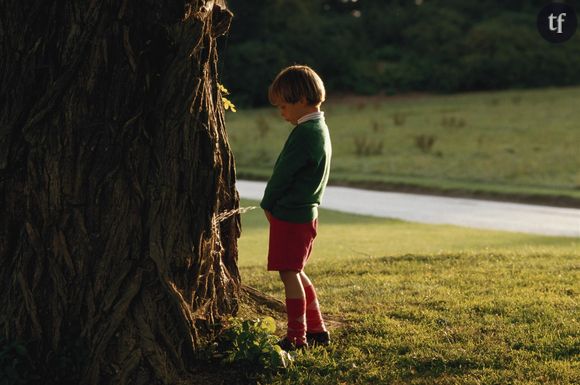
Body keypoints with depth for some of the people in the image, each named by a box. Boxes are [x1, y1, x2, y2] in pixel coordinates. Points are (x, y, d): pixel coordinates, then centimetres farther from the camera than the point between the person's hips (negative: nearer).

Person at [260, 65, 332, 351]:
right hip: (305, 212, 10)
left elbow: (283, 173, -16)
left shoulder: (305, 133, -20)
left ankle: (296, 337, -1)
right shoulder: (320, 128, 12)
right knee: (295, 273, 18)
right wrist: (273, 204, 11)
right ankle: (317, 329, 23)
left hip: (290, 215, -10)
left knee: (289, 273, -5)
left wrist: (268, 204, -1)